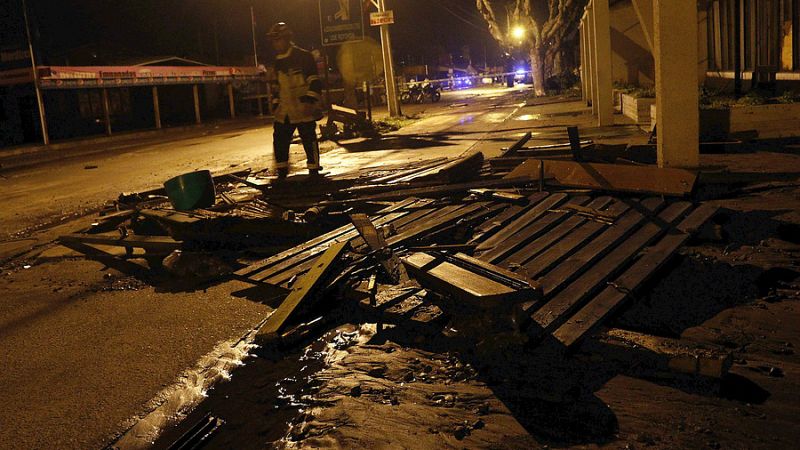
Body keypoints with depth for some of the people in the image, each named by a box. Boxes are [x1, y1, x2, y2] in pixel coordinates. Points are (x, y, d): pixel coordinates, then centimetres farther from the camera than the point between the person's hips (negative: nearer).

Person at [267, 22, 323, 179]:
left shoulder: (303, 56, -8)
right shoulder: (278, 62, 15)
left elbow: (315, 82, -12)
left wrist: (309, 102, -20)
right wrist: (277, 102, 21)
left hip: (304, 110, -7)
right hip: (284, 112, 7)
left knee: (309, 140, -1)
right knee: (279, 139, 6)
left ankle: (314, 171, 10)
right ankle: (281, 172, 17)